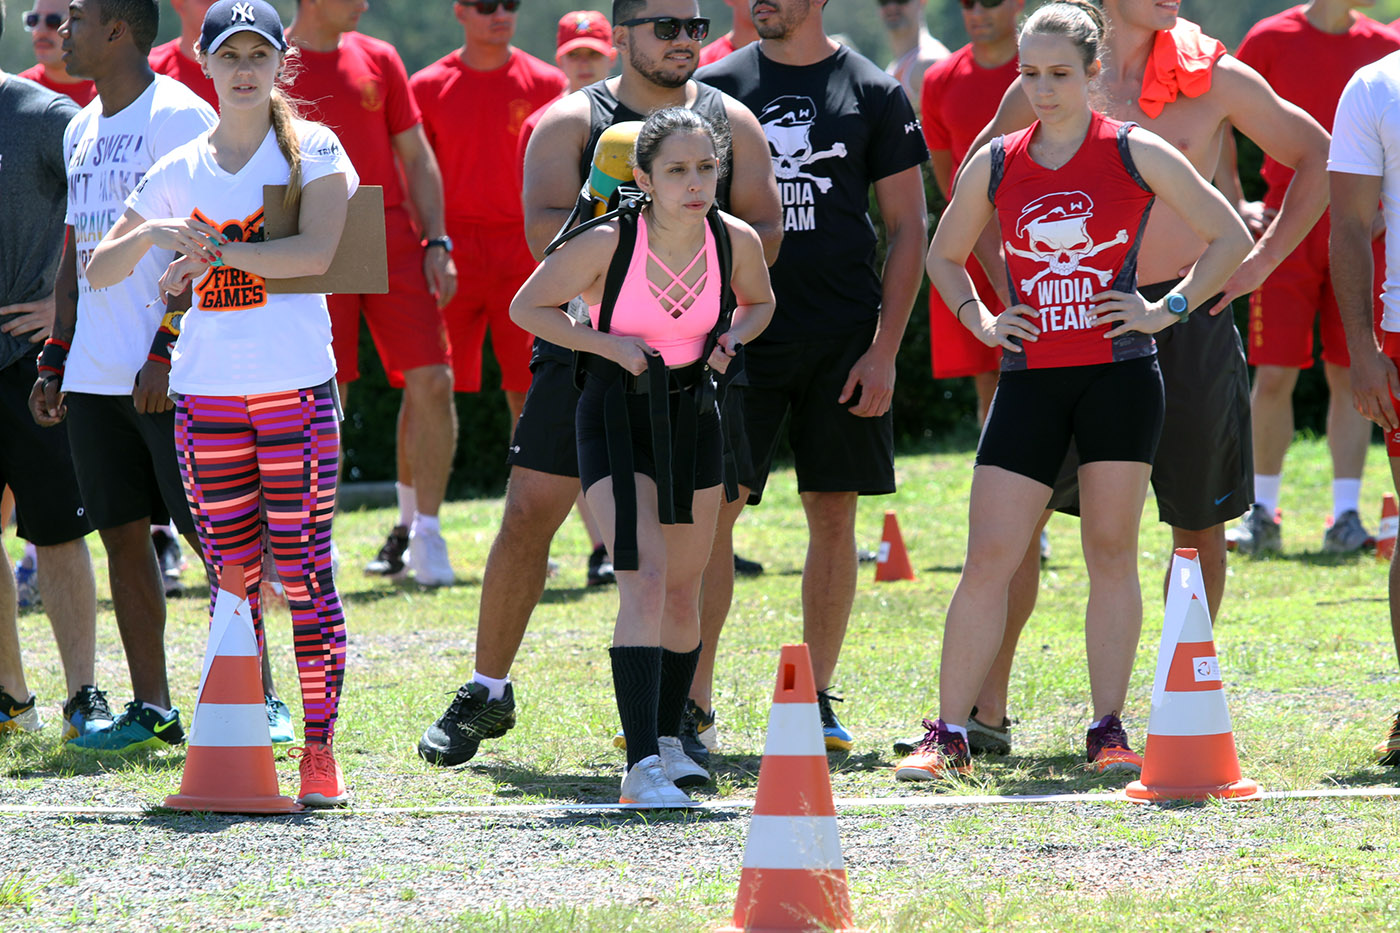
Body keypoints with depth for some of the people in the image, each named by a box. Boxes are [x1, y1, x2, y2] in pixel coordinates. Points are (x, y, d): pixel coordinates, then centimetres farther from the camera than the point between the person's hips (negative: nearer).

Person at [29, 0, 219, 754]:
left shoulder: (178, 117, -9)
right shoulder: (81, 131, 17)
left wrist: (166, 351, -19)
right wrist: (55, 359, 18)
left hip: (167, 375, -8)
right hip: (93, 374, 8)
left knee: (211, 534, -5)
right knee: (121, 535, 8)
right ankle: (150, 709, 12)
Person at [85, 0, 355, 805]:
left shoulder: (313, 149, 2)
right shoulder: (179, 173, 12)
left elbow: (317, 251, -14)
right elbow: (98, 272, 12)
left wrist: (213, 251, -10)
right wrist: (153, 234, -8)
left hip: (298, 385, -3)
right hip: (207, 396, 3)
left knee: (306, 575, -5)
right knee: (234, 580, 4)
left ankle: (321, 746, 0)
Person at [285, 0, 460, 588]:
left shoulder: (378, 60, 10)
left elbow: (416, 157, 12)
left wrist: (436, 242, 4)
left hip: (394, 242, 3)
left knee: (431, 380, -7)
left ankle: (421, 530, 3)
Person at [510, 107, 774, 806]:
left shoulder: (736, 241, -9)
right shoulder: (607, 244, -20)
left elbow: (759, 302, 14)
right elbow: (527, 307, -8)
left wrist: (733, 338, -7)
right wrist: (607, 343, -19)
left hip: (692, 415, 5)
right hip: (617, 417, -5)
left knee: (683, 591, 14)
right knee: (643, 579, -20)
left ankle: (668, 737, 36)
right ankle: (641, 765, -24)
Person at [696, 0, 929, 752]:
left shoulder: (874, 96, 3)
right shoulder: (717, 88, 6)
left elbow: (907, 230, 3)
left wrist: (884, 348, -4)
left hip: (844, 342, 0)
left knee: (833, 514, 3)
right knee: (710, 508, -6)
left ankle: (815, 700, 13)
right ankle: (692, 702, -1)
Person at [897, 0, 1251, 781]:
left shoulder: (1135, 153, -1)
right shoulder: (996, 165, 7)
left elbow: (1232, 236, 4)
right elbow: (944, 256, 22)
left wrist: (1170, 308, -3)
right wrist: (980, 319, 7)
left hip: (1120, 373, -2)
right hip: (1032, 379, 2)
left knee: (1112, 553, 1)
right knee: (989, 556, -4)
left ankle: (1109, 730, 9)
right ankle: (949, 734, -2)